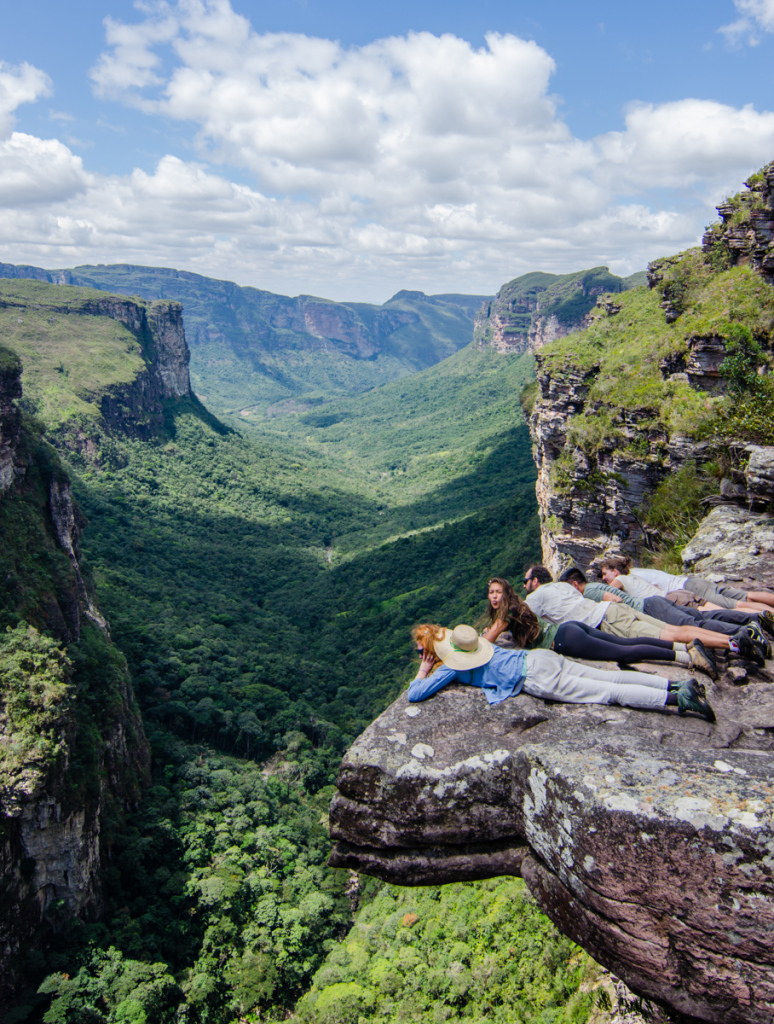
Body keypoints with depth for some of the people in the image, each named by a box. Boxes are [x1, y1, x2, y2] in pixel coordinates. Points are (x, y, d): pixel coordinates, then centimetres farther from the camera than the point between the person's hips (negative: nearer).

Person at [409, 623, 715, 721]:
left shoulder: (450, 668, -4)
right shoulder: (467, 640, 18)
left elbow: (415, 694, -9)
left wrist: (423, 672, 11)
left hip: (537, 679, -8)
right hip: (540, 658, 8)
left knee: (608, 692, -9)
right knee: (611, 678, 7)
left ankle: (676, 698, -16)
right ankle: (677, 684, 3)